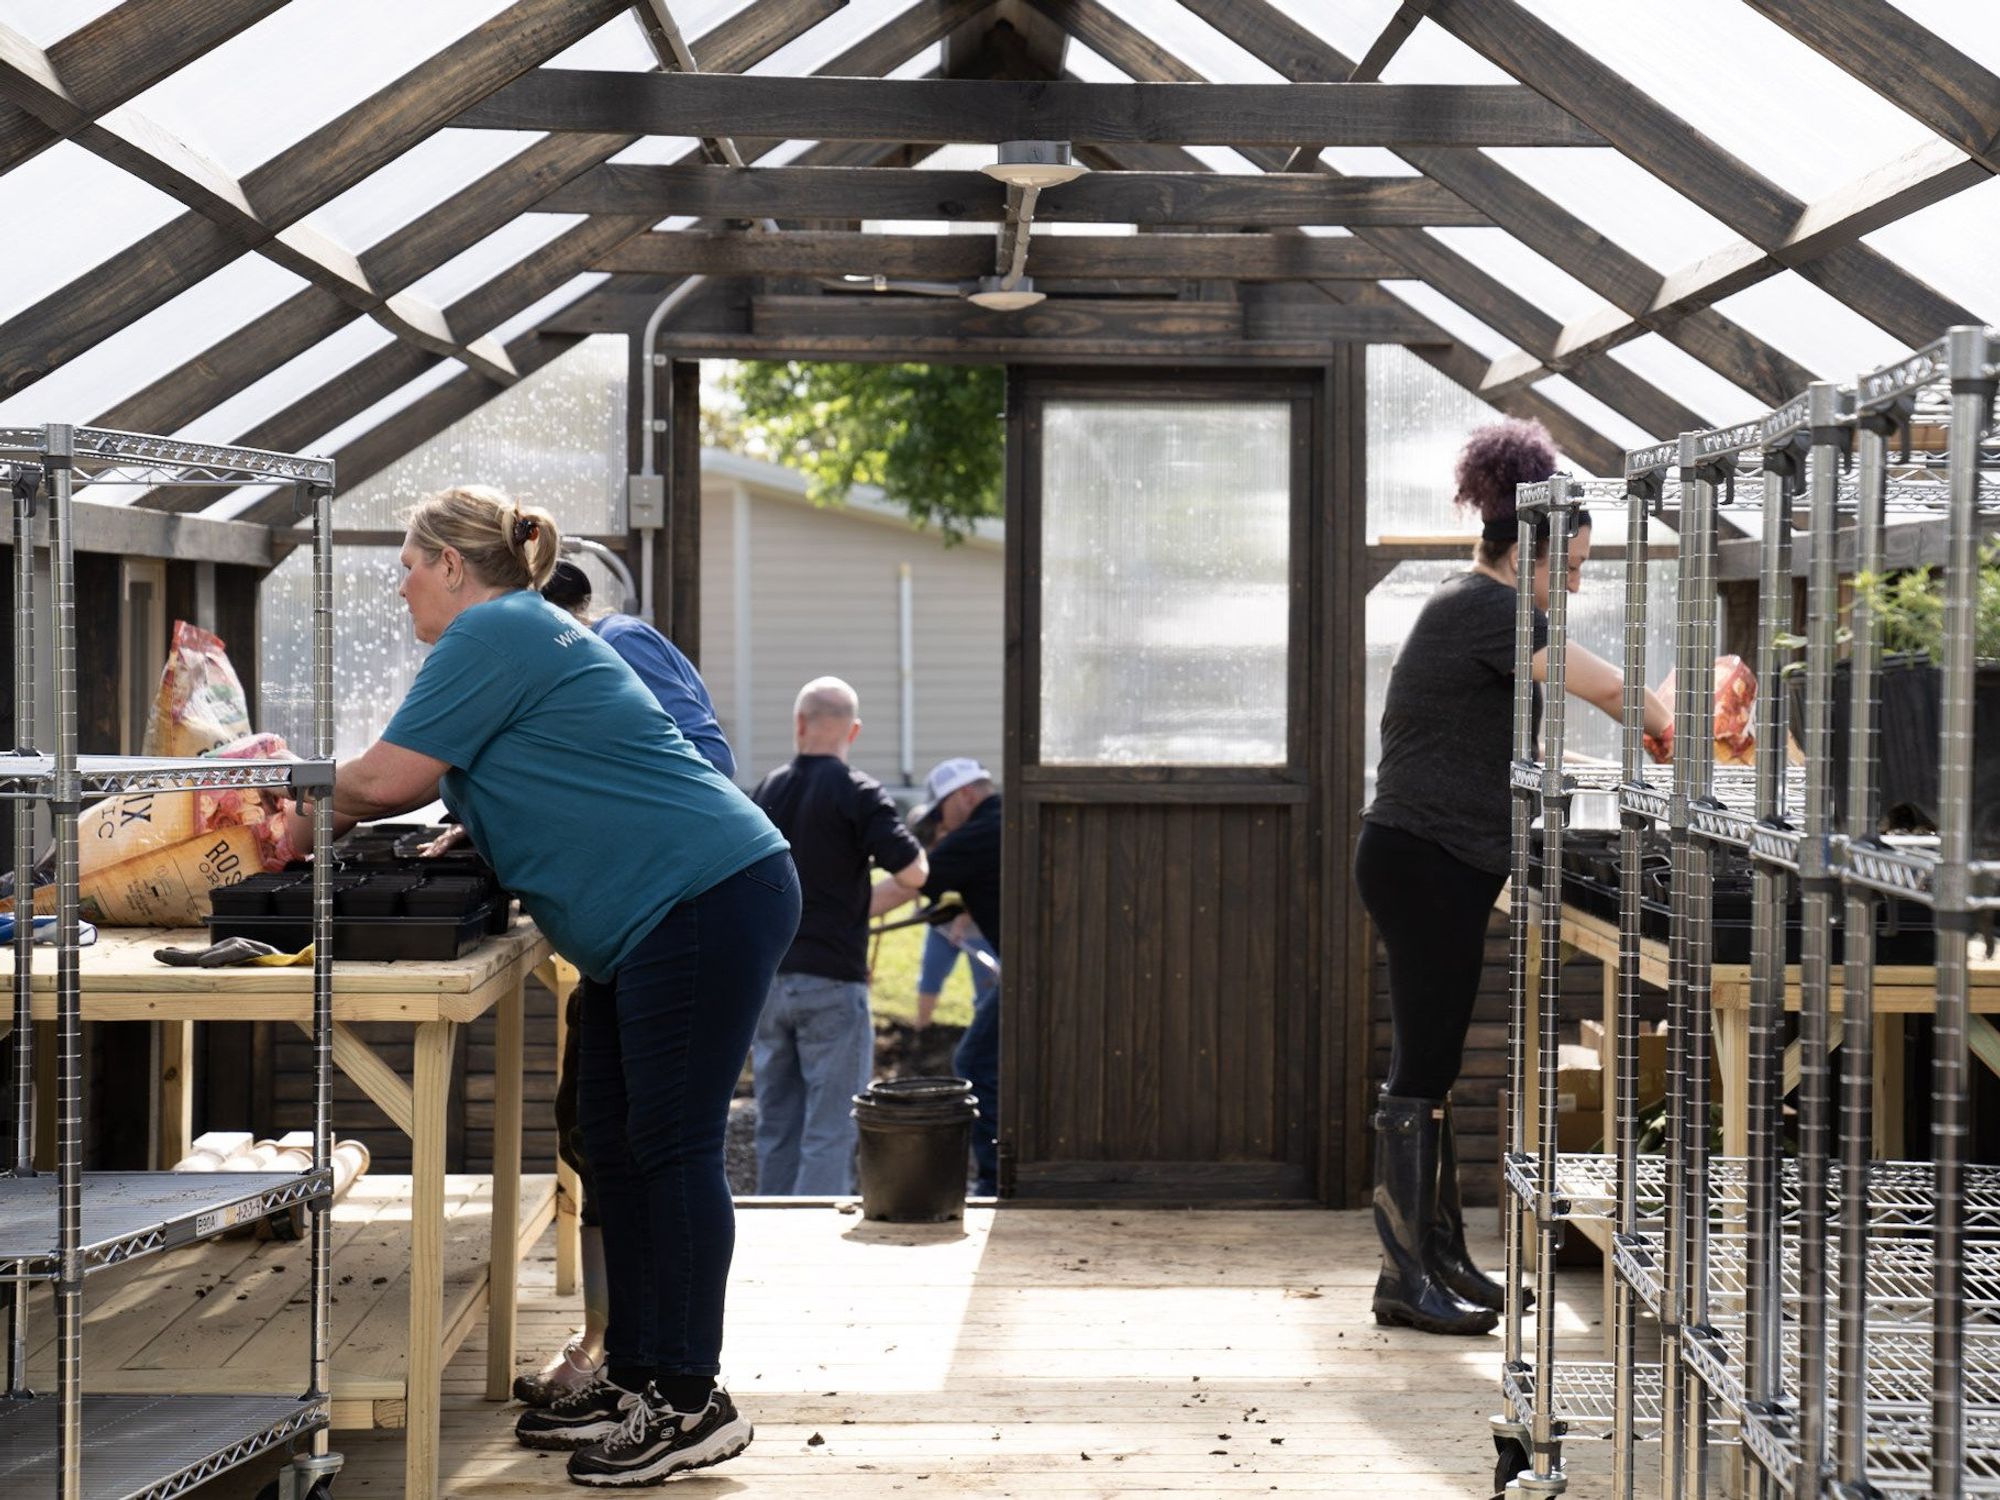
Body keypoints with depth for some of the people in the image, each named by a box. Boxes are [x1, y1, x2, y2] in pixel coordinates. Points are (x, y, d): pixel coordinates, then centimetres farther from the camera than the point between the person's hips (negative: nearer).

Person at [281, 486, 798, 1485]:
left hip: (706, 902, -11)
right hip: (655, 916, 11)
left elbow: (387, 777, -12)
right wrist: (335, 804, 18)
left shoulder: (489, 634, -10)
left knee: (670, 1144, -8)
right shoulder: (522, 631, 22)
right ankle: (632, 1379, 18)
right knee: (617, 1140, 12)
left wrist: (314, 819, 6)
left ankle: (689, 1404, -3)